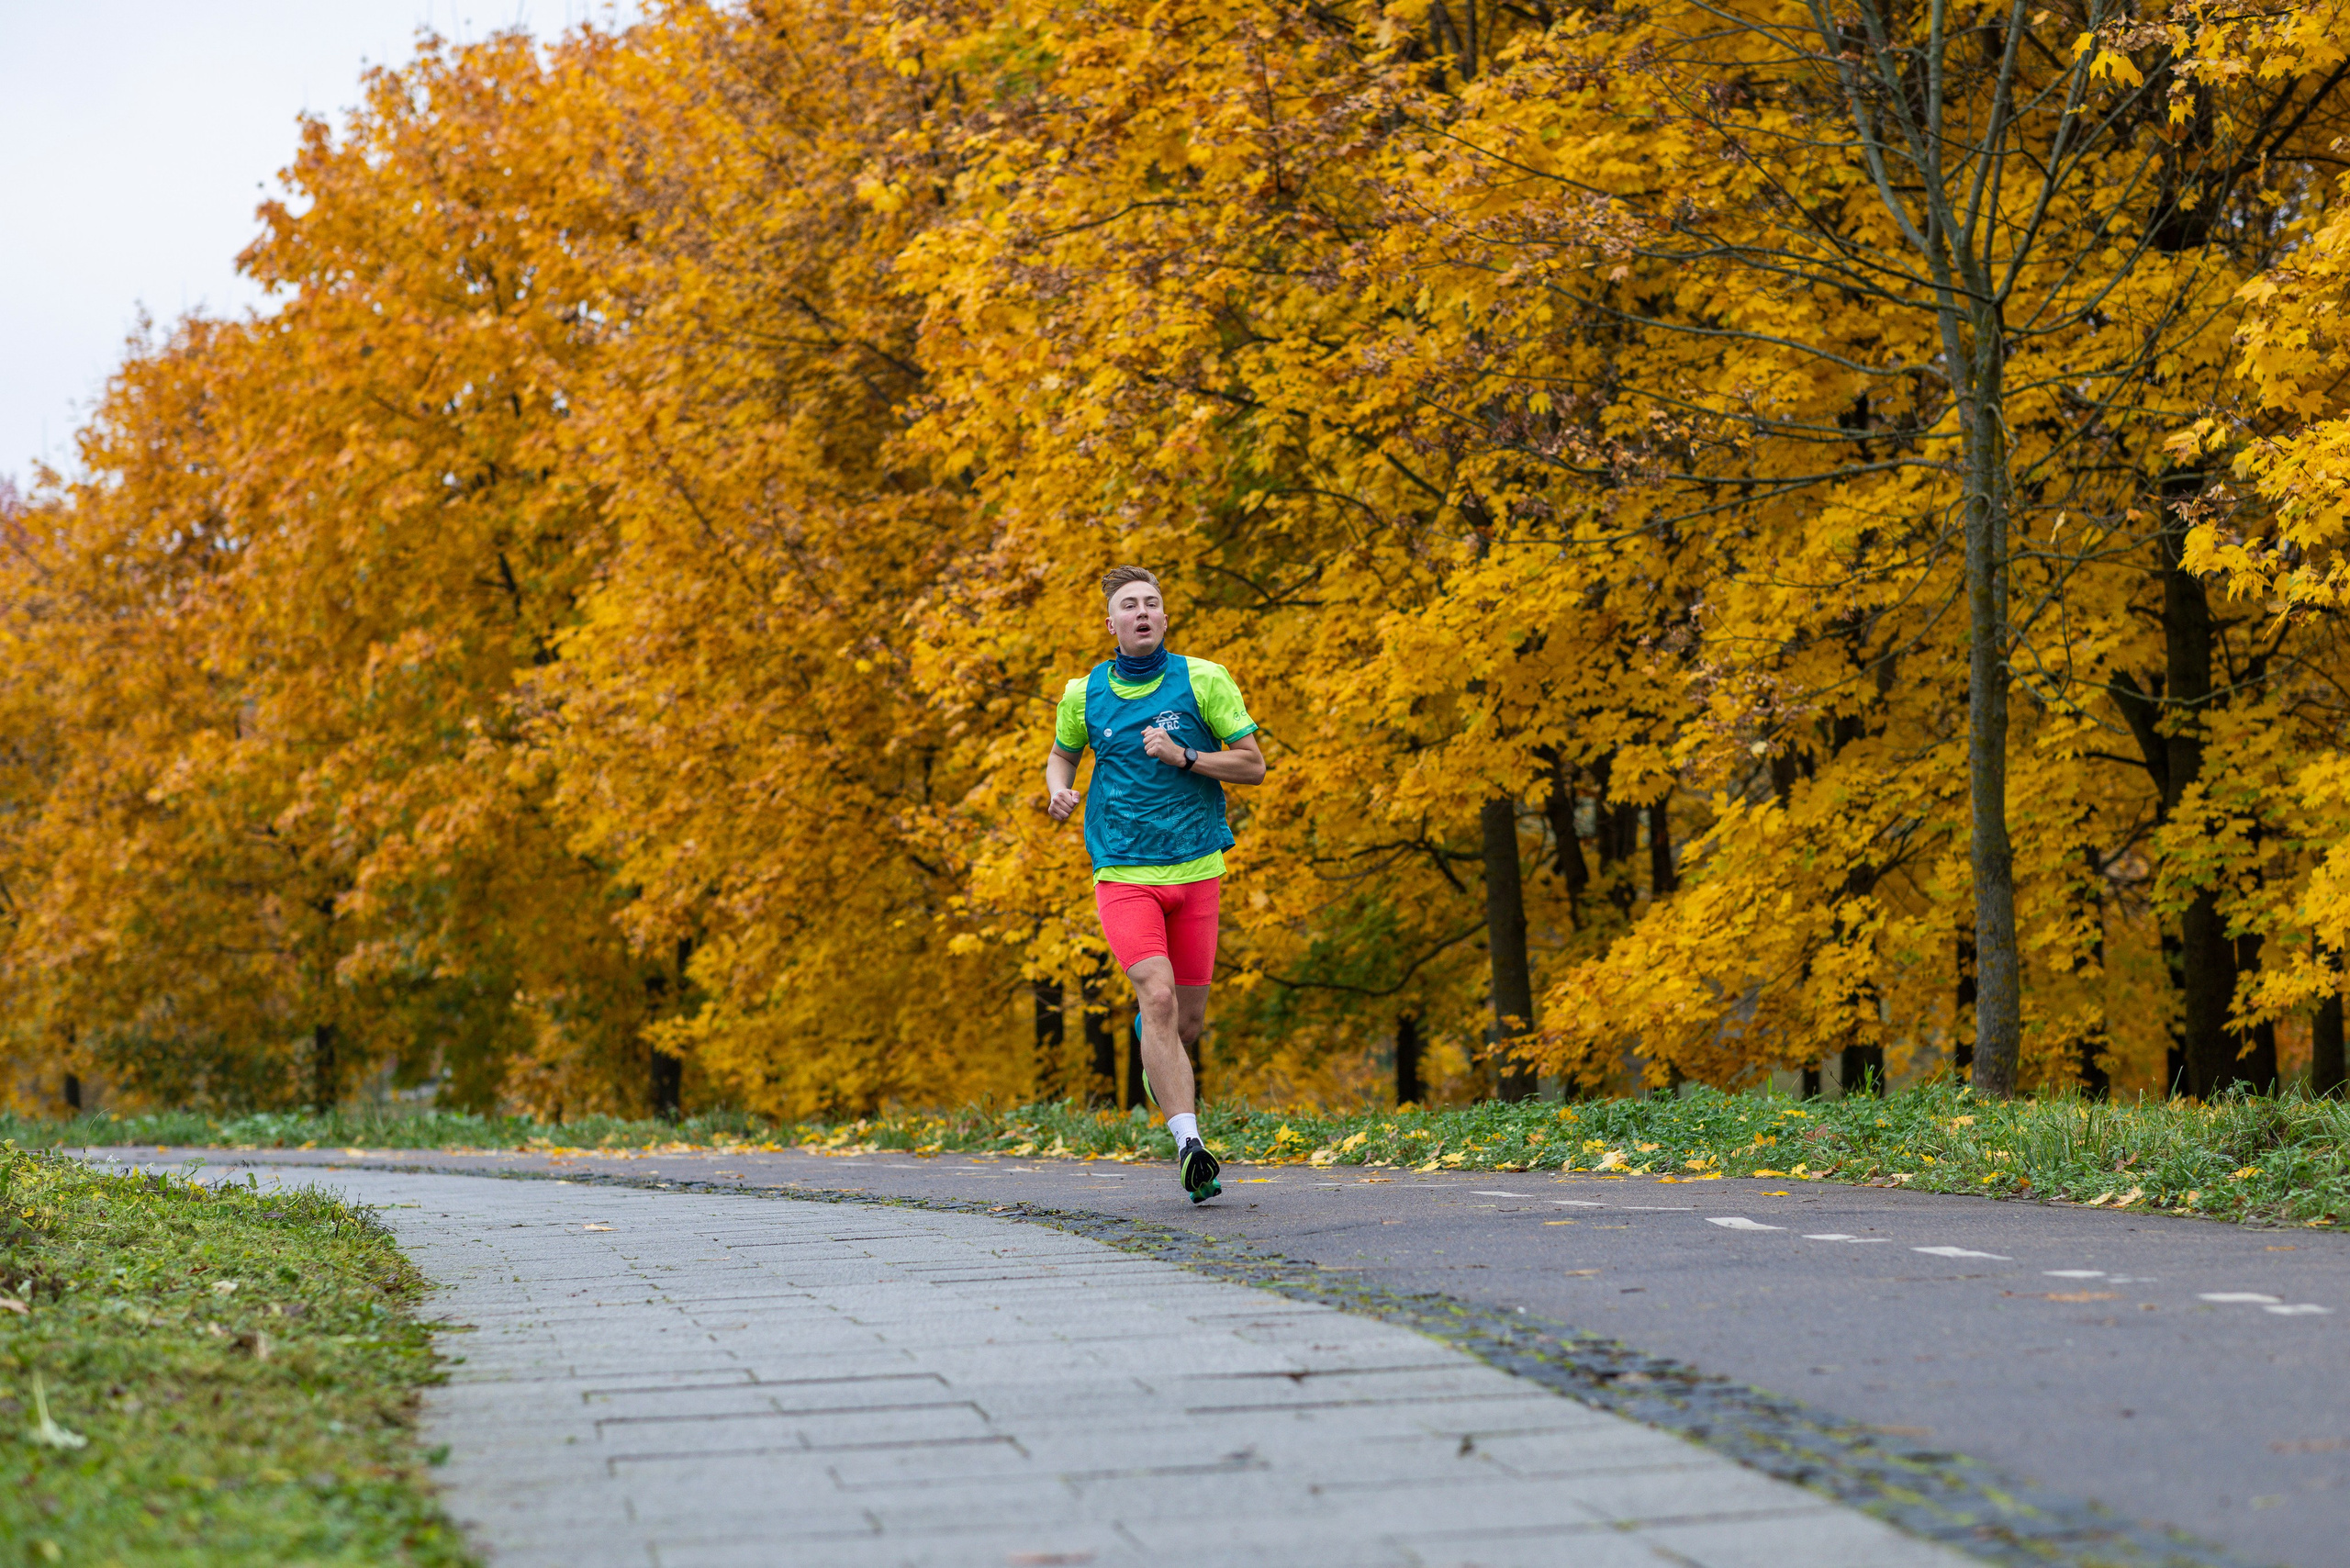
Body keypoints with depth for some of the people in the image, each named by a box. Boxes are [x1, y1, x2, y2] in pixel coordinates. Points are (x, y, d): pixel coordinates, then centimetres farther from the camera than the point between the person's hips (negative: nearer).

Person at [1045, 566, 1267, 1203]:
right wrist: (1058, 790, 0)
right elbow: (1062, 754, 22)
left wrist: (1184, 757, -13)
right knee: (1158, 996, -21)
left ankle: (1153, 1048, 45)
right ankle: (1189, 1143, -24)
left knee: (1187, 1022, 7)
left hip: (1195, 870, 1)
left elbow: (1253, 766, 1)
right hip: (1123, 874, -1)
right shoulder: (1083, 694, 4)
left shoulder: (1203, 680, -1)